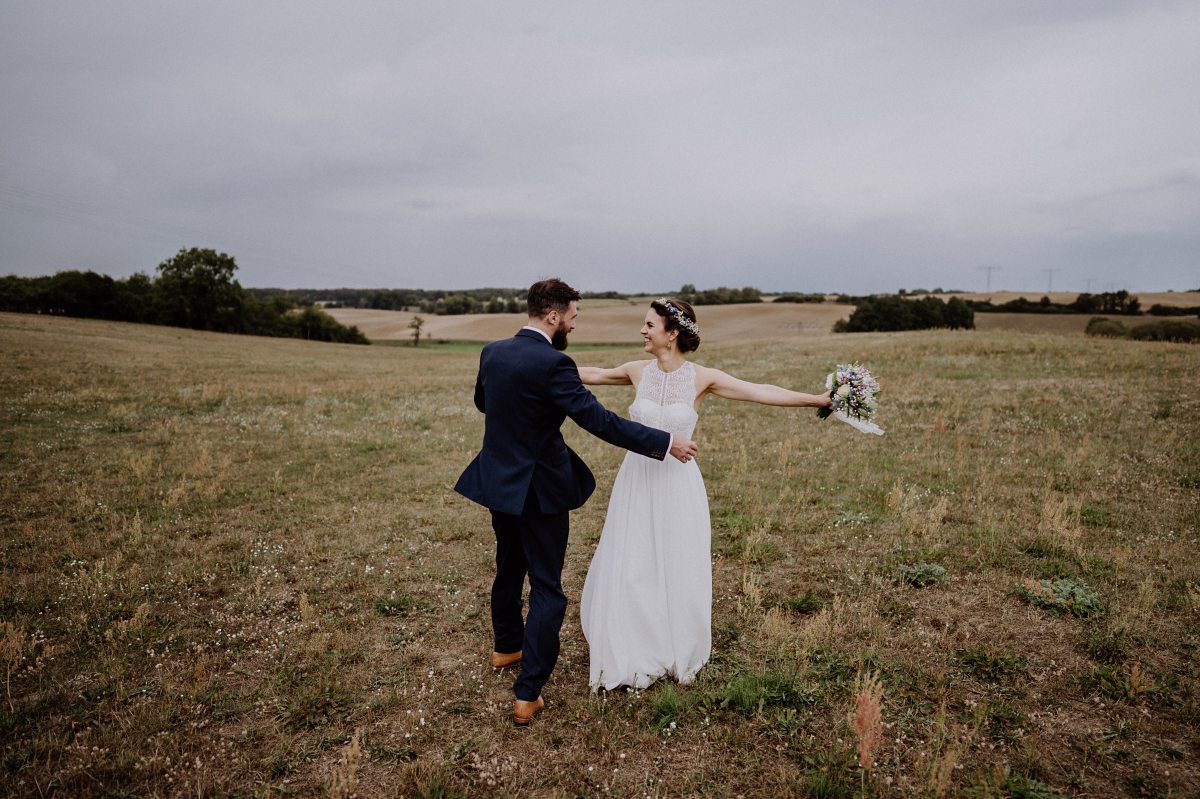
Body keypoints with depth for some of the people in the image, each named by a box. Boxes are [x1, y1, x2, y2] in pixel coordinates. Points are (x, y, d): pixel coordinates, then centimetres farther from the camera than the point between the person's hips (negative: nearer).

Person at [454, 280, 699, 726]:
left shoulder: (492, 352, 1)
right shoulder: (552, 364, -23)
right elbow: (600, 422, -24)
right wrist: (666, 444, -16)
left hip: (497, 482, 8)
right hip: (537, 490, -8)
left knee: (509, 567, 26)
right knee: (546, 588, 5)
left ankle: (506, 647, 47)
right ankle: (528, 694, 8)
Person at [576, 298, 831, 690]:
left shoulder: (702, 378, -9)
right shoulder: (638, 372, -1)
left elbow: (761, 392, -11)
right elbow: (591, 374, 14)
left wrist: (820, 399, -17)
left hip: (677, 484, -2)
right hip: (637, 481, 2)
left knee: (679, 573, 9)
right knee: (627, 571, 6)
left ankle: (677, 655, 34)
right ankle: (629, 656, 28)